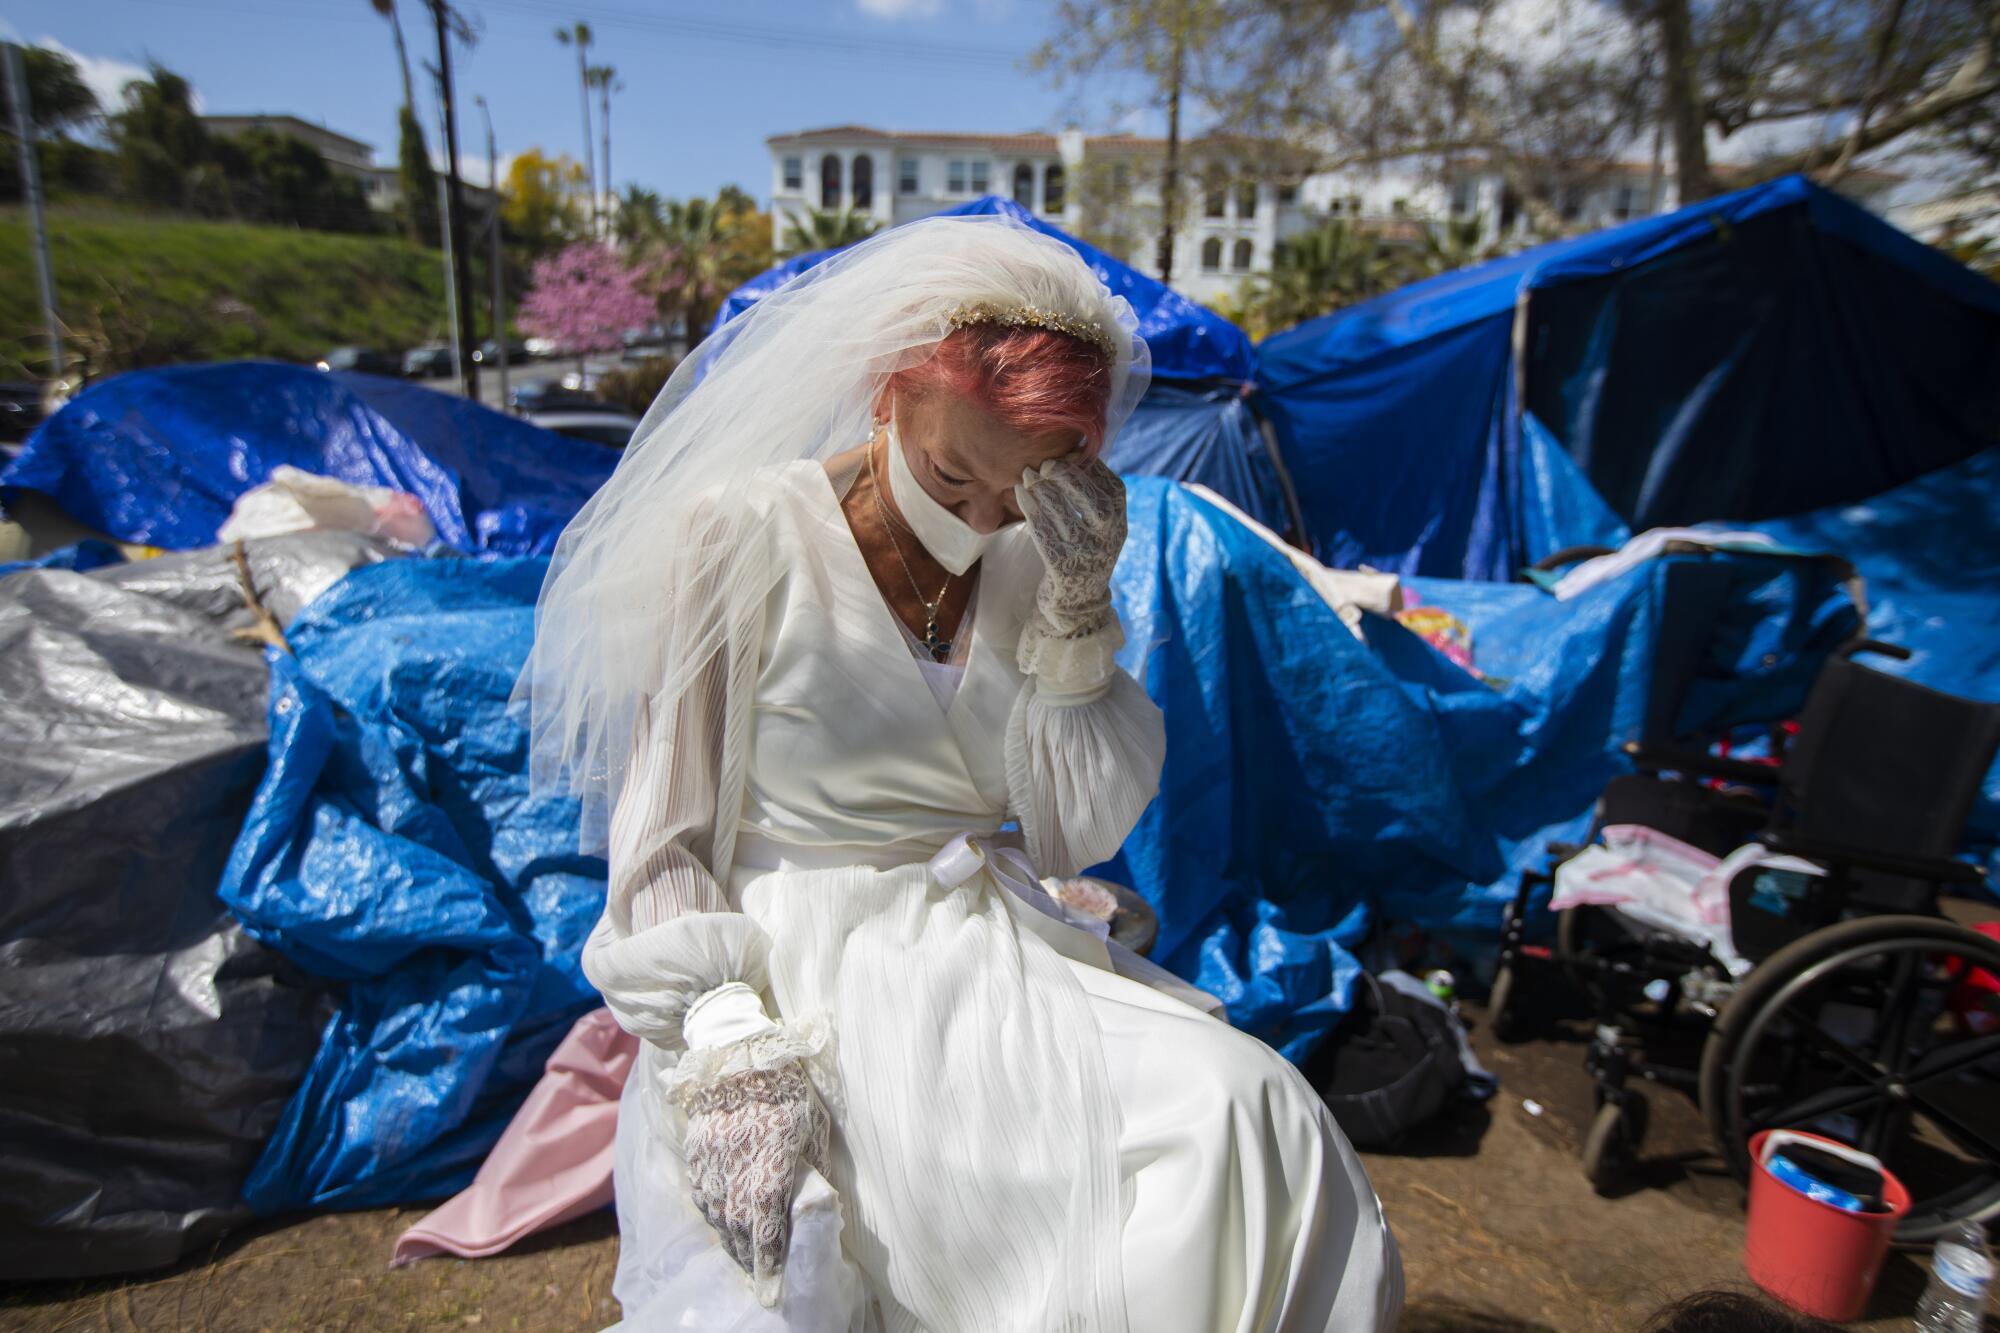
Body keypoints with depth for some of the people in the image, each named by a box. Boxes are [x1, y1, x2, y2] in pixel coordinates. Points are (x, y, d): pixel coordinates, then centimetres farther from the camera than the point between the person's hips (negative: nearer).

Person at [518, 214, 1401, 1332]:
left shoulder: (1036, 560, 4)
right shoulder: (743, 536, -7)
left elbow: (1082, 834, 2)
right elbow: (668, 832, -7)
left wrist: (1079, 614, -11)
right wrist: (726, 1053, -21)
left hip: (999, 956, 4)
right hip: (790, 970, -3)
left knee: (1244, 1110, -19)